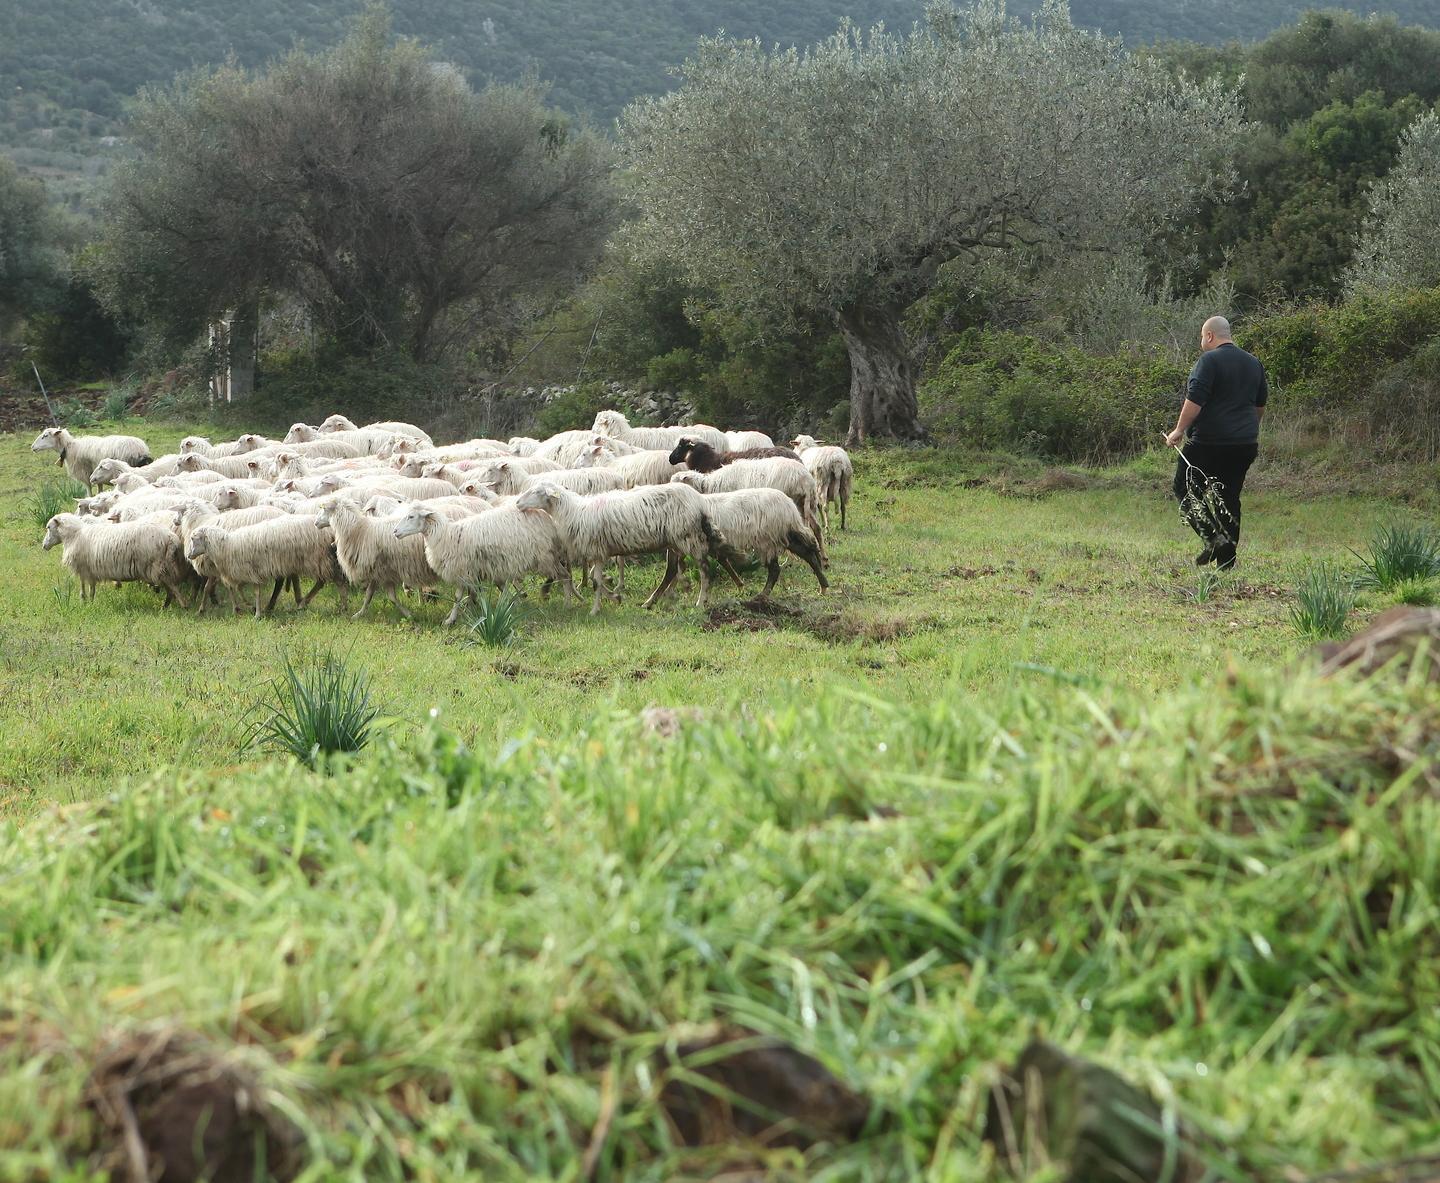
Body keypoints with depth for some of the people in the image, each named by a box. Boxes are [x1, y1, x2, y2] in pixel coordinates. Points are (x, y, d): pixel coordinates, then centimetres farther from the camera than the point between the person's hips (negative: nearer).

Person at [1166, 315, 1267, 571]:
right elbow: (1260, 405, 23)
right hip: (1245, 444, 7)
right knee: (1230, 498, 11)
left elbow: (1195, 401, -19)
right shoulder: (1253, 362, 14)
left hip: (1209, 443, -7)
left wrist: (1179, 431, -11)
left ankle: (1213, 538, -12)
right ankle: (1227, 561, 9)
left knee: (1185, 488, 6)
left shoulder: (1209, 361, -11)